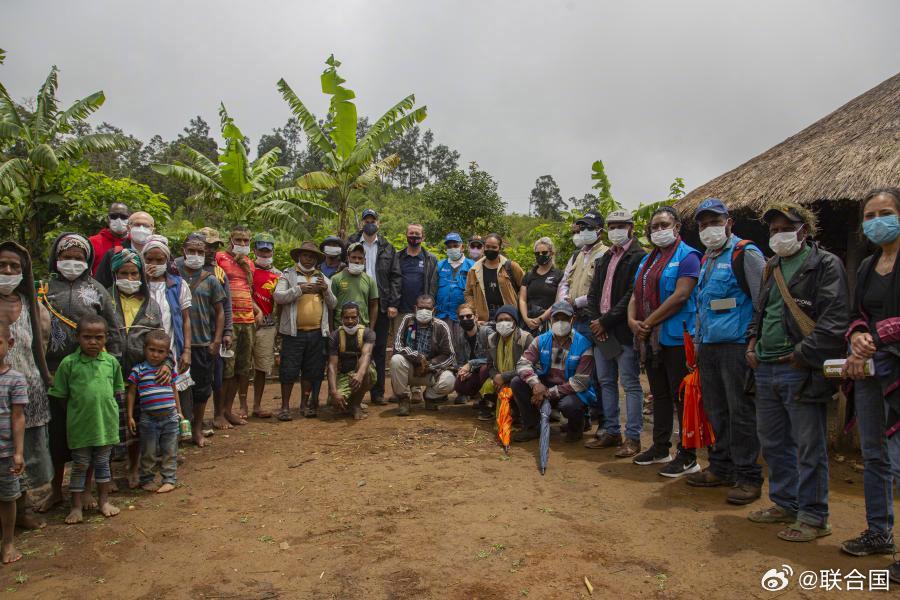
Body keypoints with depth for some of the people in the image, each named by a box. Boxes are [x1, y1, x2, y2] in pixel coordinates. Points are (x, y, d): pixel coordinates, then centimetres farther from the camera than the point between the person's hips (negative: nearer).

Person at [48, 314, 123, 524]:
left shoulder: (112, 362, -1)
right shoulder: (69, 363, -9)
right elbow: (61, 396, -2)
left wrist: (109, 408, 3)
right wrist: (76, 411, -2)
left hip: (106, 423, 2)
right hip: (79, 425, -2)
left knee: (102, 463, 16)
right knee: (79, 465, 9)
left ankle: (104, 501, 29)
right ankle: (77, 506, 22)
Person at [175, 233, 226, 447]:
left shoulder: (210, 280, 5)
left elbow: (220, 312, 8)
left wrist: (217, 341, 0)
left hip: (204, 343, 1)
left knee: (202, 388, 9)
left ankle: (197, 429, 23)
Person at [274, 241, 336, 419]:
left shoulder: (323, 278, 17)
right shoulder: (288, 275, 5)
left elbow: (333, 305, 12)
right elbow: (278, 296, -9)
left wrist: (326, 290, -6)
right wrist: (299, 289, -20)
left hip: (317, 332, 4)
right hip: (294, 332, -3)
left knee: (311, 371, 9)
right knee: (289, 370, -1)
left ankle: (305, 404, 22)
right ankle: (285, 406, 10)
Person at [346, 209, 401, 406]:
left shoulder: (387, 248, 11)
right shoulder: (351, 244, 6)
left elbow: (395, 276, 7)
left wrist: (393, 304, -3)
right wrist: (348, 301, -7)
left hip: (382, 304, 2)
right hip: (357, 303, -1)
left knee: (380, 349, 6)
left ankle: (378, 392, 13)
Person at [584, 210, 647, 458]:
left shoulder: (639, 257, -7)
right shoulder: (604, 258, 18)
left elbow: (632, 295, -16)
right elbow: (593, 292, 16)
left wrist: (606, 322, -14)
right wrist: (594, 320, -1)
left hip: (624, 332, -8)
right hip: (601, 330, 8)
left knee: (630, 384, -1)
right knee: (606, 382, 13)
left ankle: (632, 437, 6)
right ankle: (611, 432, 23)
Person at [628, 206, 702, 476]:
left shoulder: (687, 256, -8)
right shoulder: (648, 260, 18)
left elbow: (680, 296, -19)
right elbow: (636, 294, 15)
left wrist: (648, 323, -16)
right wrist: (632, 321, -5)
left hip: (676, 338, -8)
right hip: (651, 339, 8)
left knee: (681, 396, -2)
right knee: (659, 394, 16)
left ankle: (687, 457, 7)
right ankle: (660, 448, 27)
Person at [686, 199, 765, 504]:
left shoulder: (745, 254, -7)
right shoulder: (706, 260, 18)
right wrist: (698, 341, 21)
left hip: (736, 346, -8)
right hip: (708, 347, 8)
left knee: (741, 413, -2)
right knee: (716, 411, 14)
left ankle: (748, 477, 8)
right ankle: (721, 467, 26)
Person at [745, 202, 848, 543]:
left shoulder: (825, 265, -6)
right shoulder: (772, 268, 17)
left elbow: (835, 320, -14)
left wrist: (803, 354, -17)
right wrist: (753, 342, 9)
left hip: (802, 371, -8)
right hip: (766, 369, 8)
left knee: (809, 447, 1)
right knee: (772, 442, 17)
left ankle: (813, 517, 13)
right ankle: (785, 503, 32)